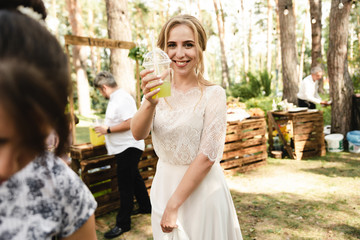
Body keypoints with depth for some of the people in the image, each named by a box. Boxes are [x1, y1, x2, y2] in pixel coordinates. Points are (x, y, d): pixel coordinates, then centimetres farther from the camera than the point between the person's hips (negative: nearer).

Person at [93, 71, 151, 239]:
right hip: (125, 148, 11)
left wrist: (108, 130, -19)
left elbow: (129, 123, -27)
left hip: (128, 148, -11)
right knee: (134, 179, 22)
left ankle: (123, 223, 8)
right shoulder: (114, 98, 13)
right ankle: (145, 207, 40)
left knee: (125, 185, -3)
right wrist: (106, 129, 19)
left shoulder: (123, 99, -19)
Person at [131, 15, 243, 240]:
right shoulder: (159, 90, -2)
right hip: (163, 185, 4)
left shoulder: (213, 94, -13)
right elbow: (138, 134, -16)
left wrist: (173, 205, -16)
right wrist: (149, 103, -36)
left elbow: (207, 157, -17)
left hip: (202, 190, -4)